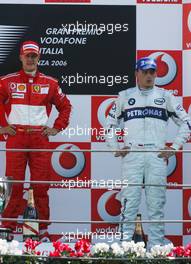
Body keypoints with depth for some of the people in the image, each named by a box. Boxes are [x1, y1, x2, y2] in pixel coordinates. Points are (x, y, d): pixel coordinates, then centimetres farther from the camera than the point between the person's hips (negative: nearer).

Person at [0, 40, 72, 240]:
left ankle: (43, 229, 8)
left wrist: (57, 128, 9)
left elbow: (65, 106, 19)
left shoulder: (49, 83, 10)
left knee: (41, 184, 1)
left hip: (40, 137, 1)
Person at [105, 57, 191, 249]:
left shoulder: (165, 96, 12)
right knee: (129, 203, -7)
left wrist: (174, 147, 4)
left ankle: (155, 246, 3)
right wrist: (116, 148, 8)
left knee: (156, 204, -1)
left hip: (157, 156, 0)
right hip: (131, 156, 0)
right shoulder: (125, 96, 13)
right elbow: (110, 125, 20)